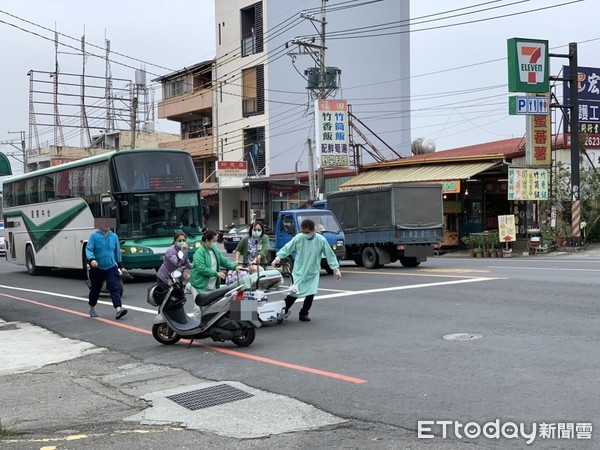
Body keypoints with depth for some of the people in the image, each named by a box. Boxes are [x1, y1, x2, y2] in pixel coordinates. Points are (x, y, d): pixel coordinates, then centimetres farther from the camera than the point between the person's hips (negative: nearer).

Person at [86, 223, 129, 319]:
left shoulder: (114, 236, 4)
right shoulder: (94, 236, -6)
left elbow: (117, 252, 13)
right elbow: (88, 249, -14)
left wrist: (121, 266, 17)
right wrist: (92, 259, -34)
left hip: (111, 268, 2)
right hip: (97, 268, -1)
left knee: (114, 288, -14)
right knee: (95, 290, 13)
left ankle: (118, 309, -24)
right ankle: (92, 309, 34)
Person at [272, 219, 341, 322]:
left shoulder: (321, 240, -9)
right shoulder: (298, 238, -10)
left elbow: (330, 254, -3)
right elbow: (287, 248, -3)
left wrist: (336, 269, -5)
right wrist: (279, 257, -17)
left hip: (313, 273, 1)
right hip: (298, 272, -1)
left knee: (310, 294, -6)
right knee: (293, 293, -4)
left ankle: (304, 314, 14)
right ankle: (284, 310, 18)